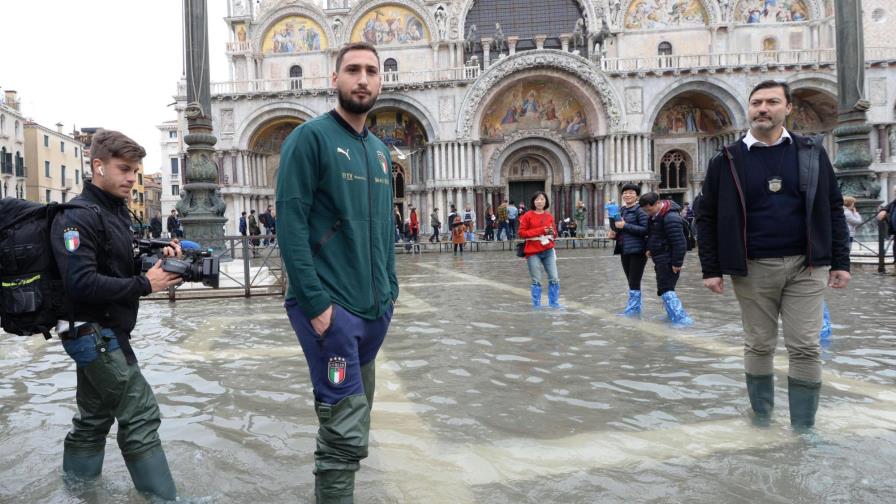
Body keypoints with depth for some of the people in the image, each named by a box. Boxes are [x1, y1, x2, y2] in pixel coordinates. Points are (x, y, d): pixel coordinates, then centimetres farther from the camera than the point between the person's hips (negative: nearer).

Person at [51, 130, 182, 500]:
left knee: (94, 419, 17)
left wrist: (158, 260, -3)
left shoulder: (116, 211, 13)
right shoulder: (78, 216, -17)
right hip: (94, 333, -10)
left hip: (101, 334, 10)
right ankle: (161, 496, 0)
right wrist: (145, 285, -22)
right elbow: (82, 284, -26)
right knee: (141, 415, -7)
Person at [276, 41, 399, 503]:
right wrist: (315, 302, -20)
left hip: (374, 308, 8)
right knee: (346, 431, -5)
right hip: (330, 307, -8)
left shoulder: (380, 150, 14)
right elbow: (290, 224, -15)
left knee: (354, 423, 18)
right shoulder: (310, 137, -8)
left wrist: (390, 288, 11)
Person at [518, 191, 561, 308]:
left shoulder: (549, 216, 8)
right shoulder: (528, 216, -4)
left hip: (548, 251, 4)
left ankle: (554, 305, 16)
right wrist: (540, 230, -14)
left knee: (554, 279, 2)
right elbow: (522, 233, -8)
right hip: (533, 252, -4)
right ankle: (536, 306, 13)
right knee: (536, 281, 1)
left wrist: (552, 233, -6)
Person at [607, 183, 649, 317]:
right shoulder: (622, 211, 15)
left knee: (634, 283, -6)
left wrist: (625, 226, -20)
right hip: (624, 250, 8)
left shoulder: (640, 210, -8)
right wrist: (614, 234, 3)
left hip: (637, 250, -8)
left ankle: (632, 309, 0)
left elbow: (646, 229, -18)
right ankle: (636, 309, 20)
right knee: (632, 282, 12)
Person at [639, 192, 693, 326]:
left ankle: (681, 318, -13)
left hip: (668, 259, -10)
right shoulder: (654, 215, 8)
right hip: (660, 258, 10)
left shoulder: (670, 217, -23)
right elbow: (651, 233, 25)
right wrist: (649, 248, 13)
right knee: (665, 288, 18)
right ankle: (674, 314, 30)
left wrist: (677, 262, -23)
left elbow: (679, 242, -25)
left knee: (665, 289, -12)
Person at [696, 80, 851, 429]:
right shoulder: (727, 161, 1)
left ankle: (803, 431, 12)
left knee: (805, 349, 1)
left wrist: (840, 261, 3)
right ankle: (761, 421, 24)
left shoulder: (812, 153, 5)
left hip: (805, 266, 1)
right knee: (758, 346, 9)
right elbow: (707, 217, 2)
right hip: (752, 269, -1)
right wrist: (711, 269, -3)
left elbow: (833, 208, 8)